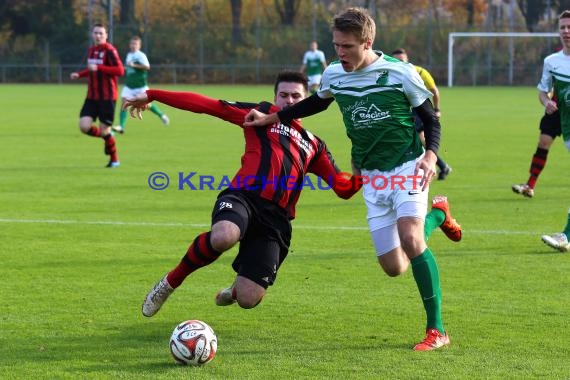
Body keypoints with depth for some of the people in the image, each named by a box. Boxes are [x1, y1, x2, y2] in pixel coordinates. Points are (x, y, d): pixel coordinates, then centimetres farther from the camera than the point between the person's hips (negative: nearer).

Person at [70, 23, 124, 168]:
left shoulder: (109, 50, -12)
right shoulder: (91, 50, 13)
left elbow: (120, 70, -22)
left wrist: (98, 68, -25)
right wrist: (79, 74, 13)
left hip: (107, 97, -6)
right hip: (92, 96, 6)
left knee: (104, 130, -4)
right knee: (84, 126, -9)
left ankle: (114, 159, 19)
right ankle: (106, 136, 22)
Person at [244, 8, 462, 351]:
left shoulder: (401, 73, -13)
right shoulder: (334, 75, 0)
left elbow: (431, 118, -2)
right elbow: (317, 103, 23)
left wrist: (431, 155, -20)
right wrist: (272, 118, 19)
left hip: (407, 166, -5)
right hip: (372, 176, 5)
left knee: (410, 239, -29)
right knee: (393, 267, 2)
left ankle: (436, 331, -18)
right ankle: (436, 213, 35)